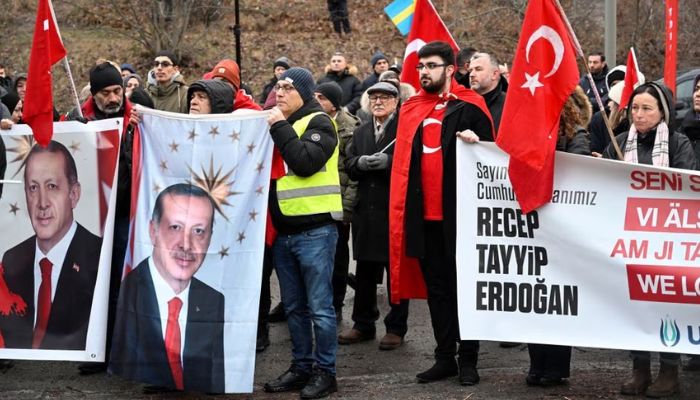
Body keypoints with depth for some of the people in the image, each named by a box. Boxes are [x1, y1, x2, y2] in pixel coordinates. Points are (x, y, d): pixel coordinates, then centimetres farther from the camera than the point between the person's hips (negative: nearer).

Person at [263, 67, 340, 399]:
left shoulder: (318, 122, -5)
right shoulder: (277, 125, 16)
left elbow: (305, 162, -20)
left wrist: (280, 128, -13)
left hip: (315, 229, -7)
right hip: (283, 229, 8)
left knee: (319, 306, -3)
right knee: (294, 307, 13)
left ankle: (325, 371, 4)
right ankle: (301, 366, 22)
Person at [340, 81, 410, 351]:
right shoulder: (361, 132, 17)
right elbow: (348, 166, 12)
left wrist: (388, 162, -24)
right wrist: (360, 163, -9)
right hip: (366, 210, 6)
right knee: (365, 270, 12)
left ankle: (396, 328, 11)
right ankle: (363, 325, 22)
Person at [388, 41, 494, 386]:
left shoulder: (469, 106, -3)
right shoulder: (411, 109, 12)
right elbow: (403, 160, 15)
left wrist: (475, 143, -23)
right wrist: (403, 209, 7)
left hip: (458, 213, -5)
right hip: (423, 213, 5)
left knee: (463, 284, 3)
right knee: (436, 286, 10)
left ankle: (468, 359, 10)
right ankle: (445, 357, 18)